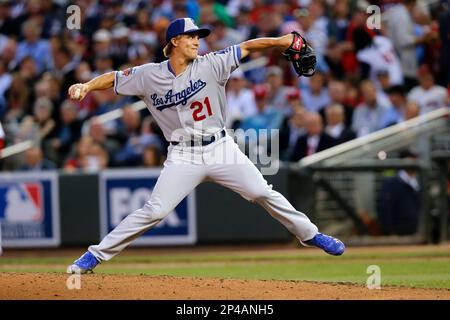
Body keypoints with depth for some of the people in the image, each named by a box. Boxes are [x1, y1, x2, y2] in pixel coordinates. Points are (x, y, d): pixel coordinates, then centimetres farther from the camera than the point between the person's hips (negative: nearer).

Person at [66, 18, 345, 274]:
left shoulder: (210, 65, -5)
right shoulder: (149, 76, -4)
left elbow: (246, 48, -7)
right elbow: (114, 79, 4)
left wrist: (279, 41, -20)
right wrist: (87, 86, -14)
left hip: (222, 149, 1)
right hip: (184, 157, -1)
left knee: (264, 194, 1)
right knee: (154, 210, -10)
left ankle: (309, 234, 19)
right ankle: (97, 254, -2)